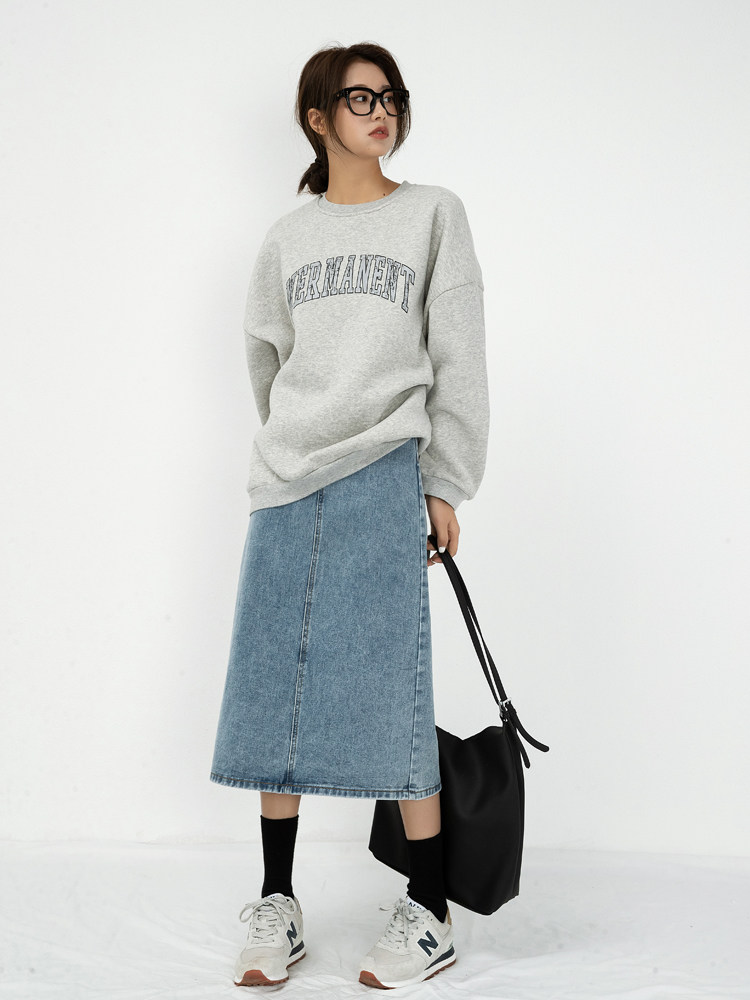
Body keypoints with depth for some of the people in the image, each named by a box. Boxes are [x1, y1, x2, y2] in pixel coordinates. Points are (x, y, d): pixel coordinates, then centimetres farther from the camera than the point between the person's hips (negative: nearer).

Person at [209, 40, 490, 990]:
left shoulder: (434, 214, 9)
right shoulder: (285, 239, 16)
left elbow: (459, 358, 4)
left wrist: (444, 484, -2)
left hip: (385, 473, -3)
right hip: (286, 480, 3)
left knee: (389, 686, -7)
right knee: (273, 688, 2)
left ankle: (430, 913, 5)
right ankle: (275, 907, 13)